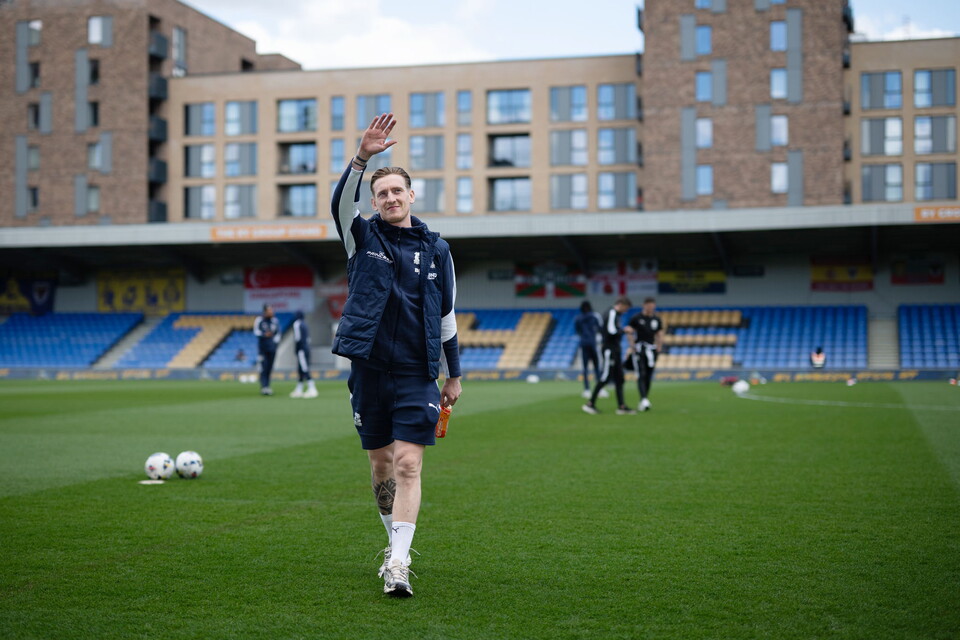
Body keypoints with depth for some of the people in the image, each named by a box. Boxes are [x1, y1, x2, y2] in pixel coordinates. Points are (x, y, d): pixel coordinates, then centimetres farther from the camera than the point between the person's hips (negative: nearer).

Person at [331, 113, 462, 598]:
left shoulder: (435, 248, 6)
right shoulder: (363, 237, 5)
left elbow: (446, 316, 12)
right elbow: (340, 202, -18)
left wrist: (453, 375, 13)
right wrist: (362, 157, -33)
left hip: (417, 374, -1)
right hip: (369, 368, 1)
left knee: (408, 465, -11)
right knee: (380, 462, 11)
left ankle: (398, 564, -12)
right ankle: (395, 541, 30)